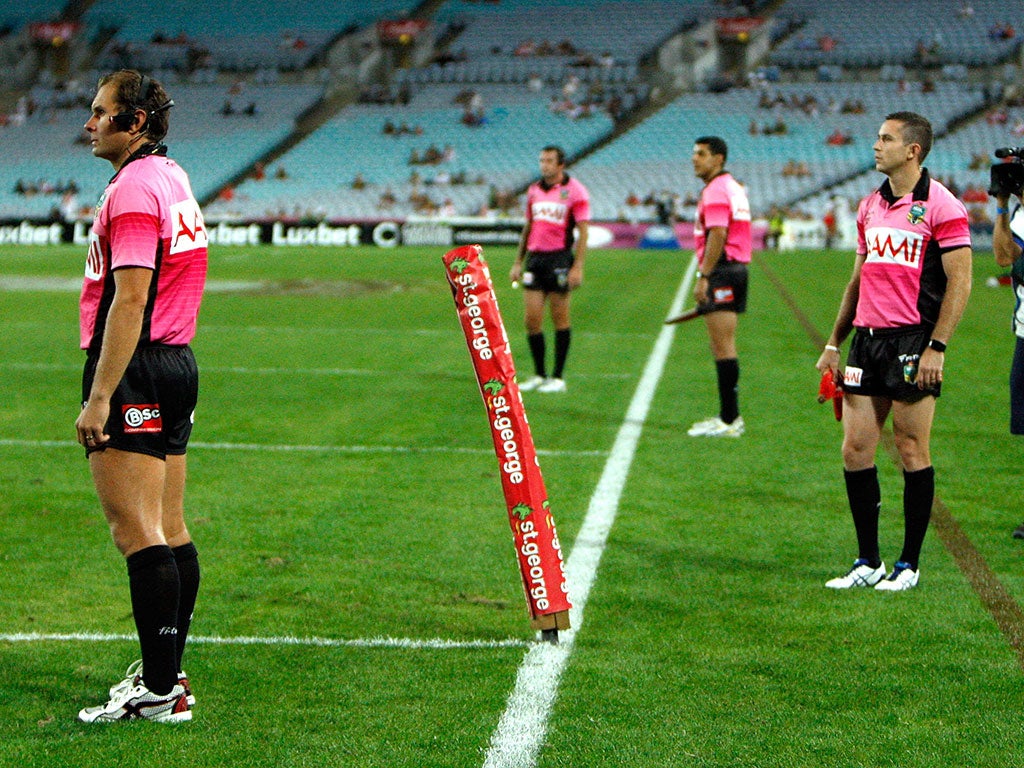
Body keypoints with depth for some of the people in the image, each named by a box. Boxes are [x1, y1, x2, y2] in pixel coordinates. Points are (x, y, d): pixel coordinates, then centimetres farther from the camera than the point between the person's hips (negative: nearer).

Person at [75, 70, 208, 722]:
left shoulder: (134, 188, -14)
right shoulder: (174, 178, 17)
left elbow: (129, 301, -21)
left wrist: (99, 396, -22)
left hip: (135, 373, -10)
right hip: (179, 364, 10)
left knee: (137, 532, -9)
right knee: (170, 529, 12)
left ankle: (159, 691, -8)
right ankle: (168, 671, 18)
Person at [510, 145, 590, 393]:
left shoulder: (574, 191, -5)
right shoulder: (534, 191, 13)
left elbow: (583, 232, -7)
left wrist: (578, 267, -15)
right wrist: (518, 262, 17)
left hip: (560, 259, -5)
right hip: (534, 257, 5)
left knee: (560, 318, 1)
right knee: (532, 319, 0)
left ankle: (558, 377, 8)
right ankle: (539, 375, 12)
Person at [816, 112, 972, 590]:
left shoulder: (940, 206, -7)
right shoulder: (870, 207, 15)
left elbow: (960, 282, -9)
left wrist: (936, 347, -16)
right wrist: (834, 342, 17)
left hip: (913, 341, -7)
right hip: (866, 338, 7)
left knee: (912, 451, -1)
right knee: (855, 449, 3)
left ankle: (909, 564, 9)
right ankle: (868, 563, 13)